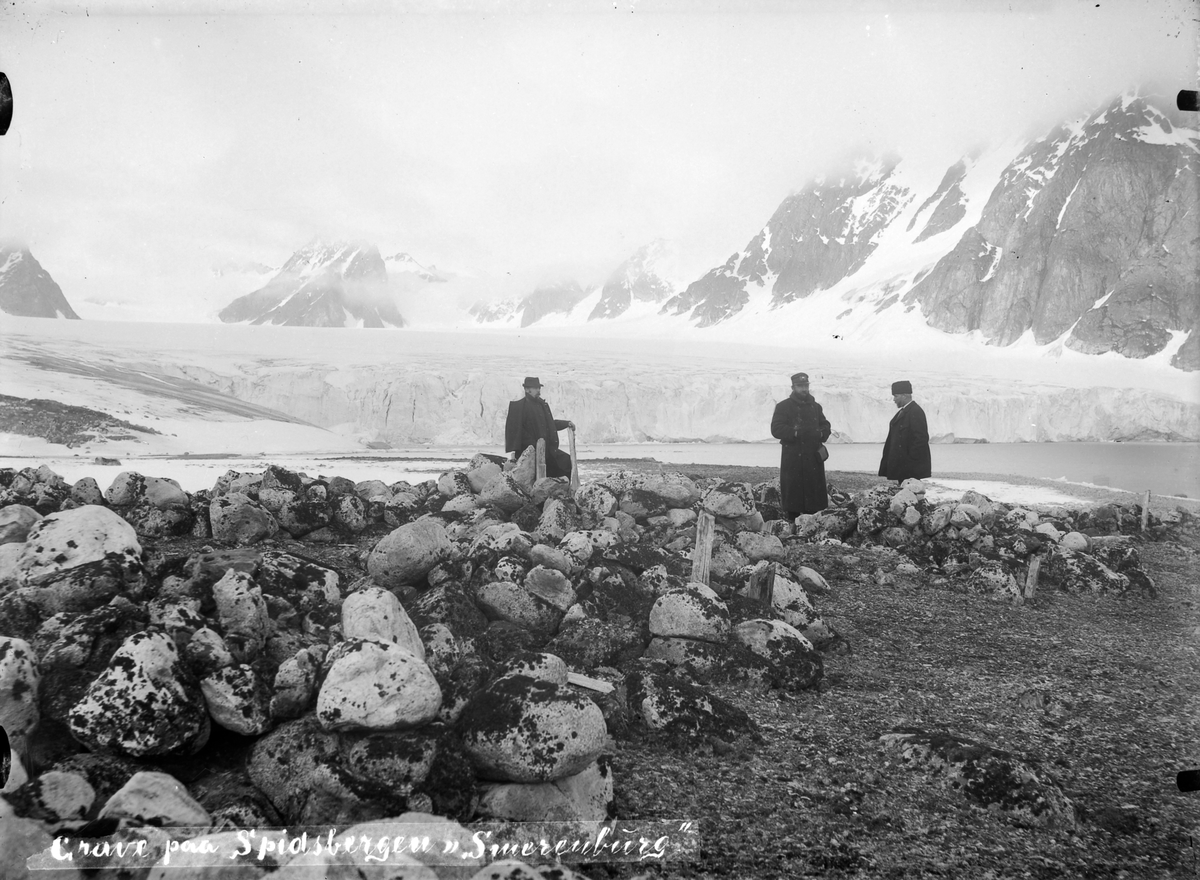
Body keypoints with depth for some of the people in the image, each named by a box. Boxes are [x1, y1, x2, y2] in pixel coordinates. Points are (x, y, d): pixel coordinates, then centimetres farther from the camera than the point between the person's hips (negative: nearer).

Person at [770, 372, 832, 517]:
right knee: (793, 494, -4)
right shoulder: (783, 406, 1)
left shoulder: (815, 407, 17)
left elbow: (826, 426, 18)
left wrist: (821, 433, -6)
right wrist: (796, 432, -21)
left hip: (814, 457, 4)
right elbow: (776, 429, -9)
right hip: (792, 459, -4)